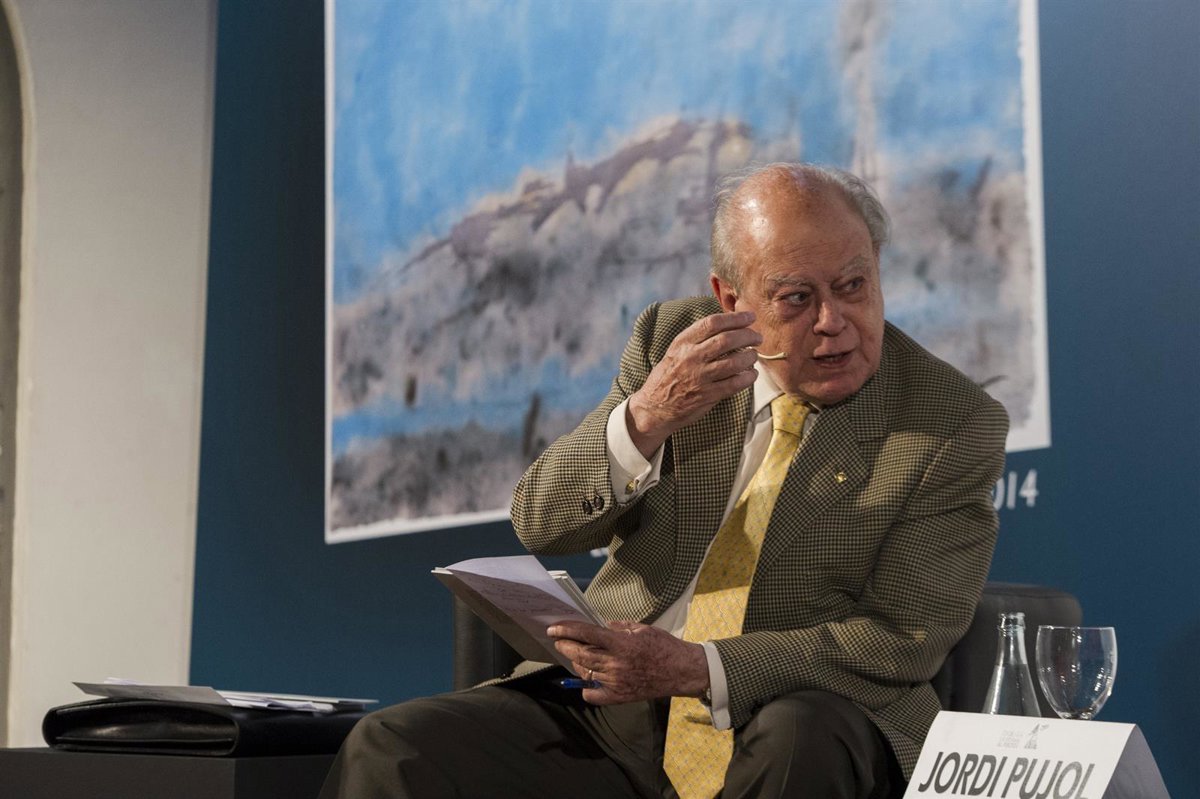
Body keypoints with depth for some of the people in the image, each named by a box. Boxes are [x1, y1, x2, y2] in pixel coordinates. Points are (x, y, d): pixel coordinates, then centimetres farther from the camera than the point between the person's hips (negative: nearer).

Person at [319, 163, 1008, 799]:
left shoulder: (958, 425, -5)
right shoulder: (673, 339, 5)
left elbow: (903, 640, -10)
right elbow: (541, 524, 0)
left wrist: (696, 668, -20)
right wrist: (645, 419, -21)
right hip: (614, 715, 3)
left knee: (803, 739, -38)